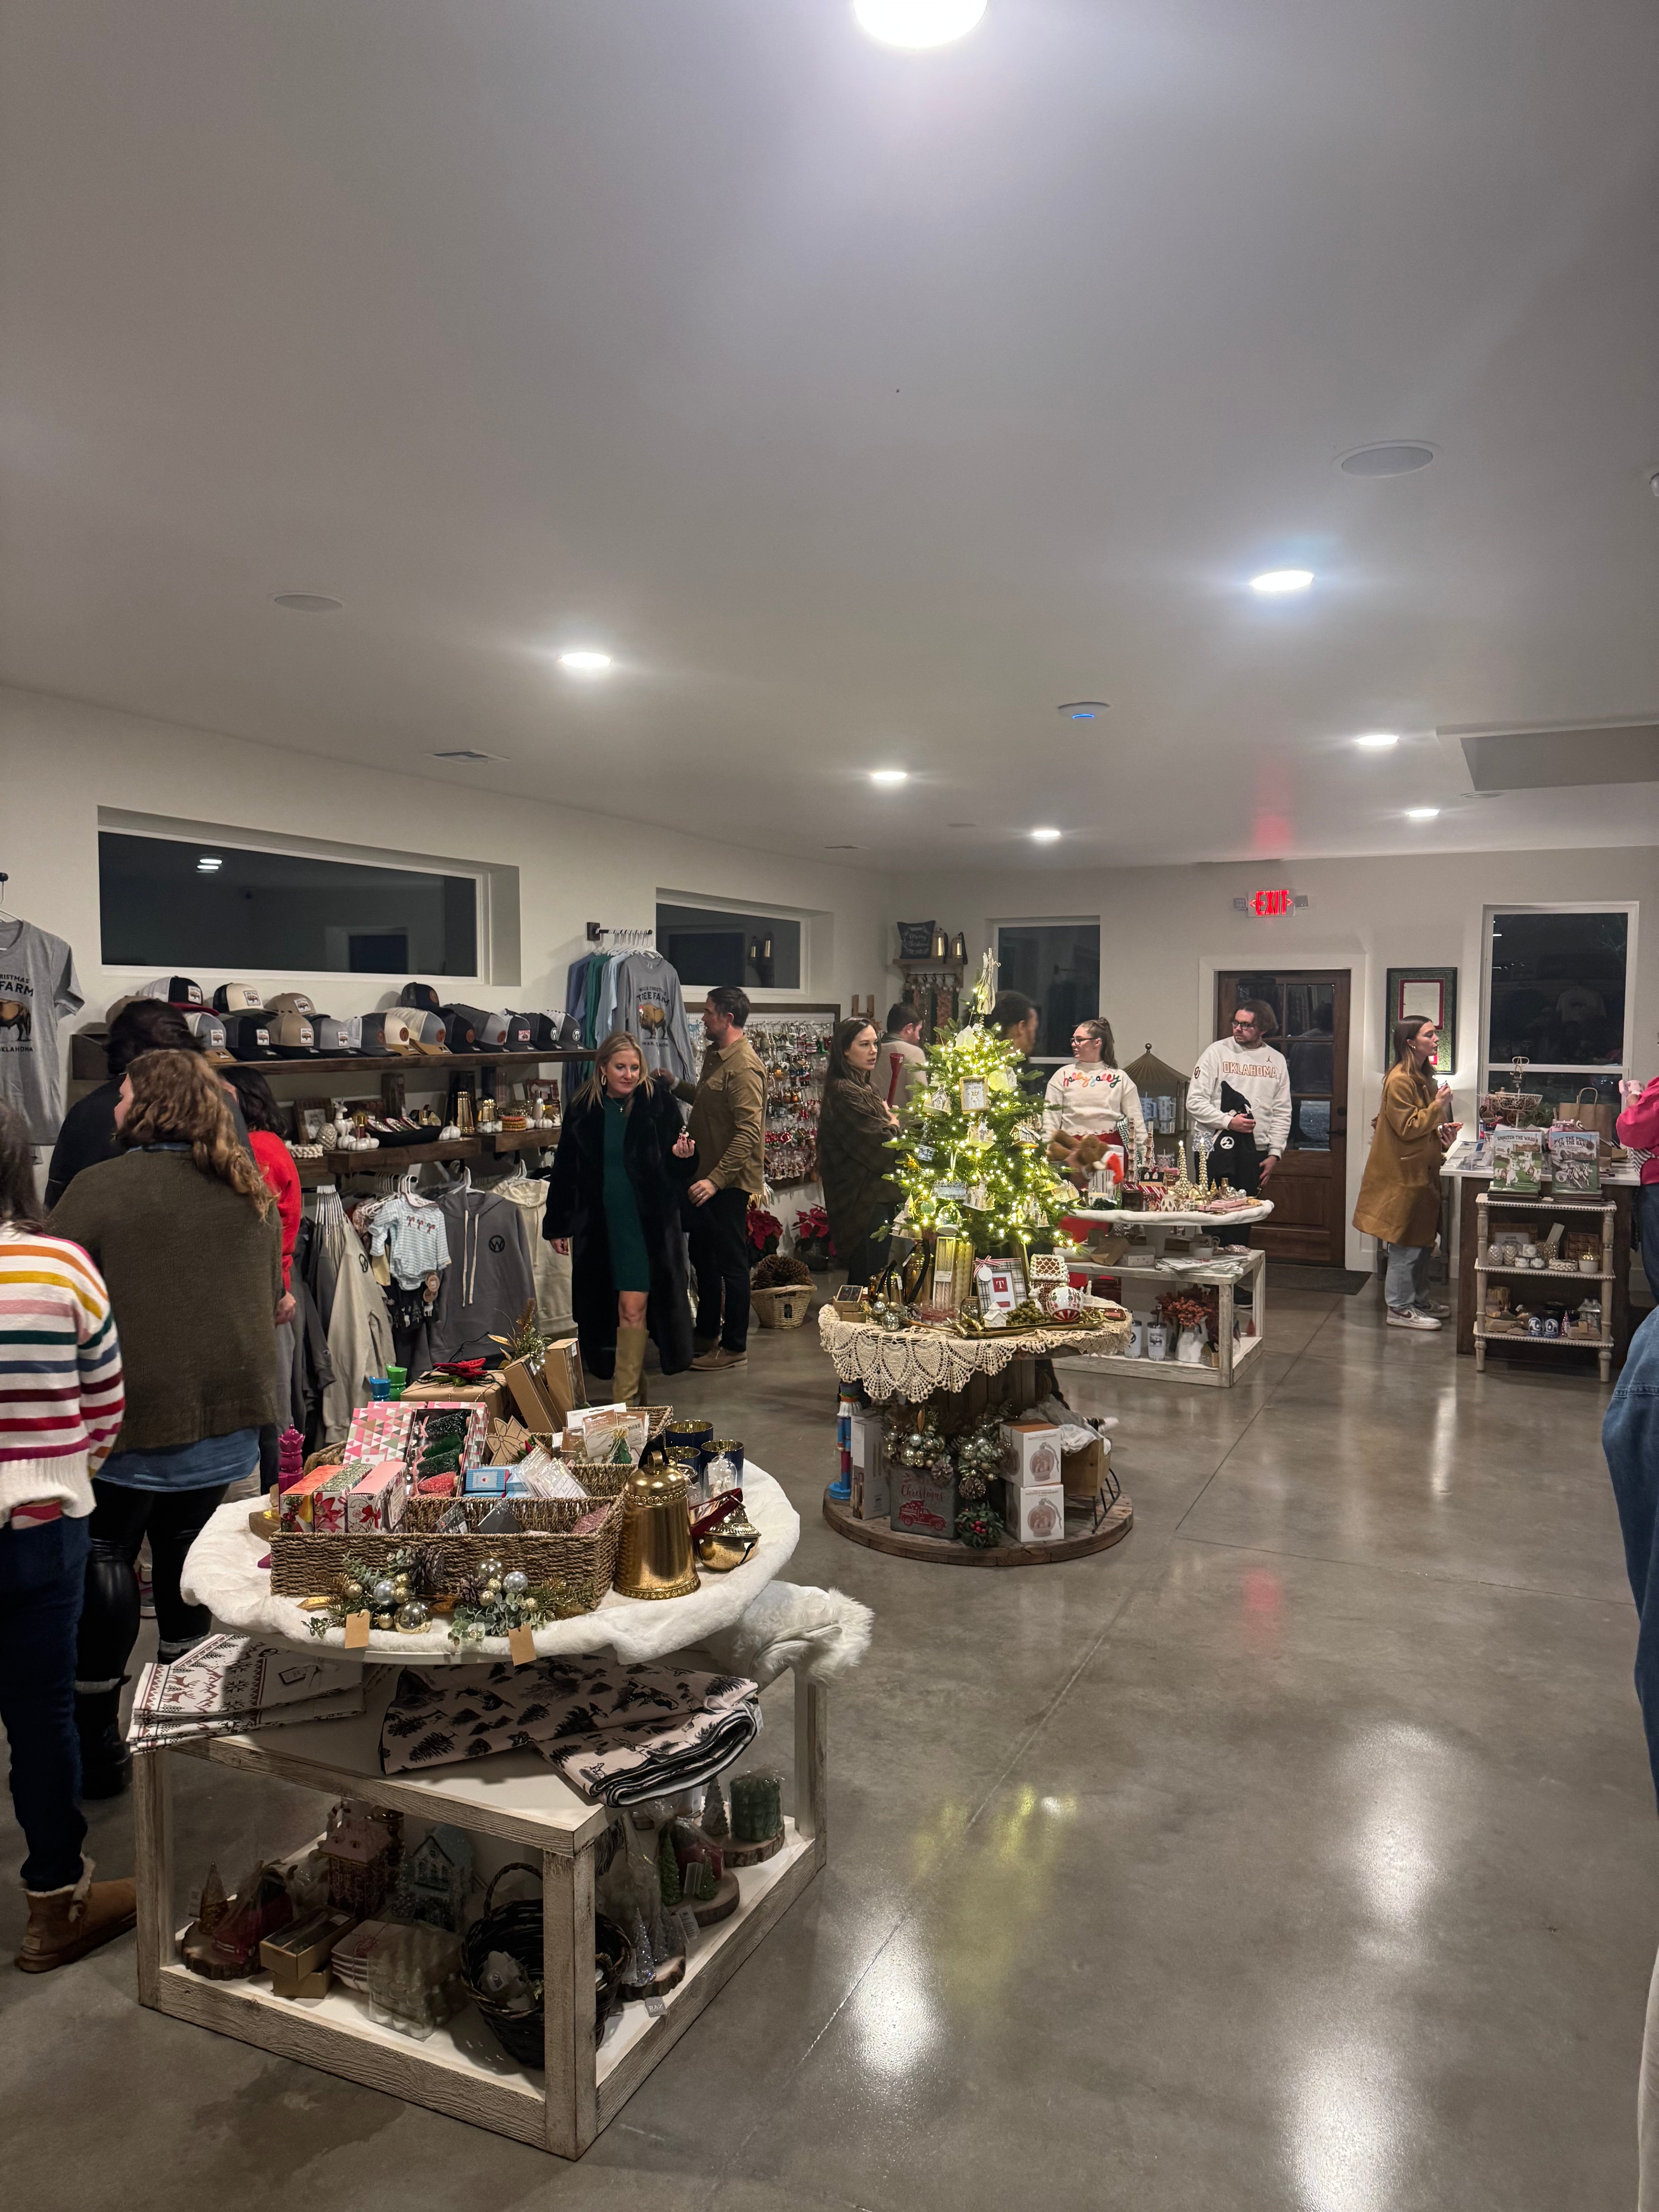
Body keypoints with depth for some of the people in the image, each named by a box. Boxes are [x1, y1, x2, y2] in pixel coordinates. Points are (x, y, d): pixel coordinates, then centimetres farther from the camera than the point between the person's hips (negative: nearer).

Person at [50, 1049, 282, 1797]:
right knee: (185, 1543, 21)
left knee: (104, 1556, 9)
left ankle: (97, 1742, 14)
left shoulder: (101, 1187, -13)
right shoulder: (251, 1192, 4)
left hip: (136, 1416, -5)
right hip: (231, 1417, 5)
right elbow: (273, 1297, 14)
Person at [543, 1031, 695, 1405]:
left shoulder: (657, 1099, -4)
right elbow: (565, 1169, 9)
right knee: (600, 1302, 12)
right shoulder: (584, 1109, 3)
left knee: (633, 1308, -8)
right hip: (599, 1224, 4)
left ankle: (625, 1397, -2)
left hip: (647, 1221, -3)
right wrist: (557, 1224, 9)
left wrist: (682, 1155, -20)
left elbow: (675, 1162, 5)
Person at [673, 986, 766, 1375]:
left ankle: (735, 1348, 11)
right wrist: (677, 1087, 15)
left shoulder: (744, 1067, -20)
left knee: (731, 1262, 0)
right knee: (703, 1255, 19)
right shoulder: (715, 1055, 11)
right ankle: (707, 1334, 34)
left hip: (729, 1182, -10)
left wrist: (716, 1179, -30)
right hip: (706, 1174, 10)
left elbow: (748, 1133, -27)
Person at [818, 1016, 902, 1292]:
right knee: (870, 1280, -7)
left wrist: (889, 1123, 1)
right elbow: (880, 1149, -20)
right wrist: (893, 1125, 0)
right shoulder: (845, 1093, -16)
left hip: (878, 1199, 10)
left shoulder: (866, 1089, 16)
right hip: (864, 1203, -10)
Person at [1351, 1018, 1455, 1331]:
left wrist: (1442, 1133, 10)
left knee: (1423, 1241, 15)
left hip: (1421, 1172, 10)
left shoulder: (1422, 1078, 13)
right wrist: (1438, 1106, -20)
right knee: (1407, 1245, -4)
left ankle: (1418, 1302, 24)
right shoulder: (1399, 1080, -17)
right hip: (1404, 1174, -10)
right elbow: (1407, 1129, -19)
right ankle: (1400, 1309, 4)